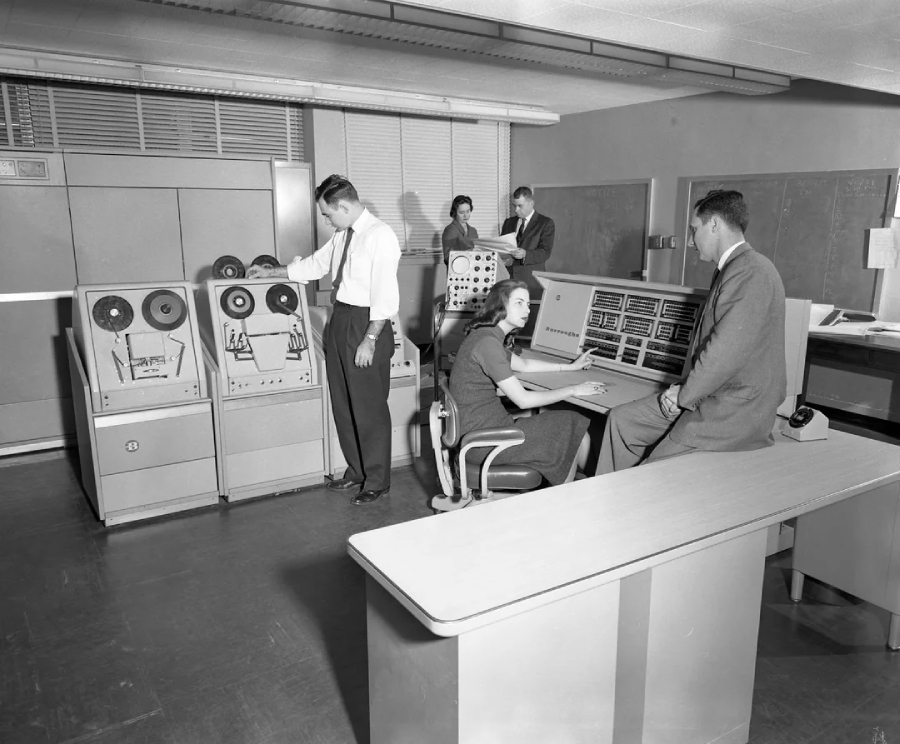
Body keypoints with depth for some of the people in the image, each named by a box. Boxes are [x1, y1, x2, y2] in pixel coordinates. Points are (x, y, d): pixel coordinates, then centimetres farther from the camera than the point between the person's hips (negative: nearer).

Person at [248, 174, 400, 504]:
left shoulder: (380, 236, -15)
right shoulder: (342, 235, 10)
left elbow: (385, 296, -19)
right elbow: (313, 265, 23)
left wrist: (370, 340, -20)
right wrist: (270, 271, 27)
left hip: (365, 324, -8)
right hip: (339, 320, 9)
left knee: (369, 407, 1)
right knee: (342, 404, 15)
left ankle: (377, 481, 17)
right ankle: (356, 471, 31)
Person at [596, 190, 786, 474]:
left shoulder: (750, 272, -20)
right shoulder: (732, 269, 15)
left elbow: (725, 352, -26)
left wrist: (684, 395, -13)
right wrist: (685, 388, 2)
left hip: (737, 411, -10)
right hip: (713, 397, 10)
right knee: (622, 420, 7)